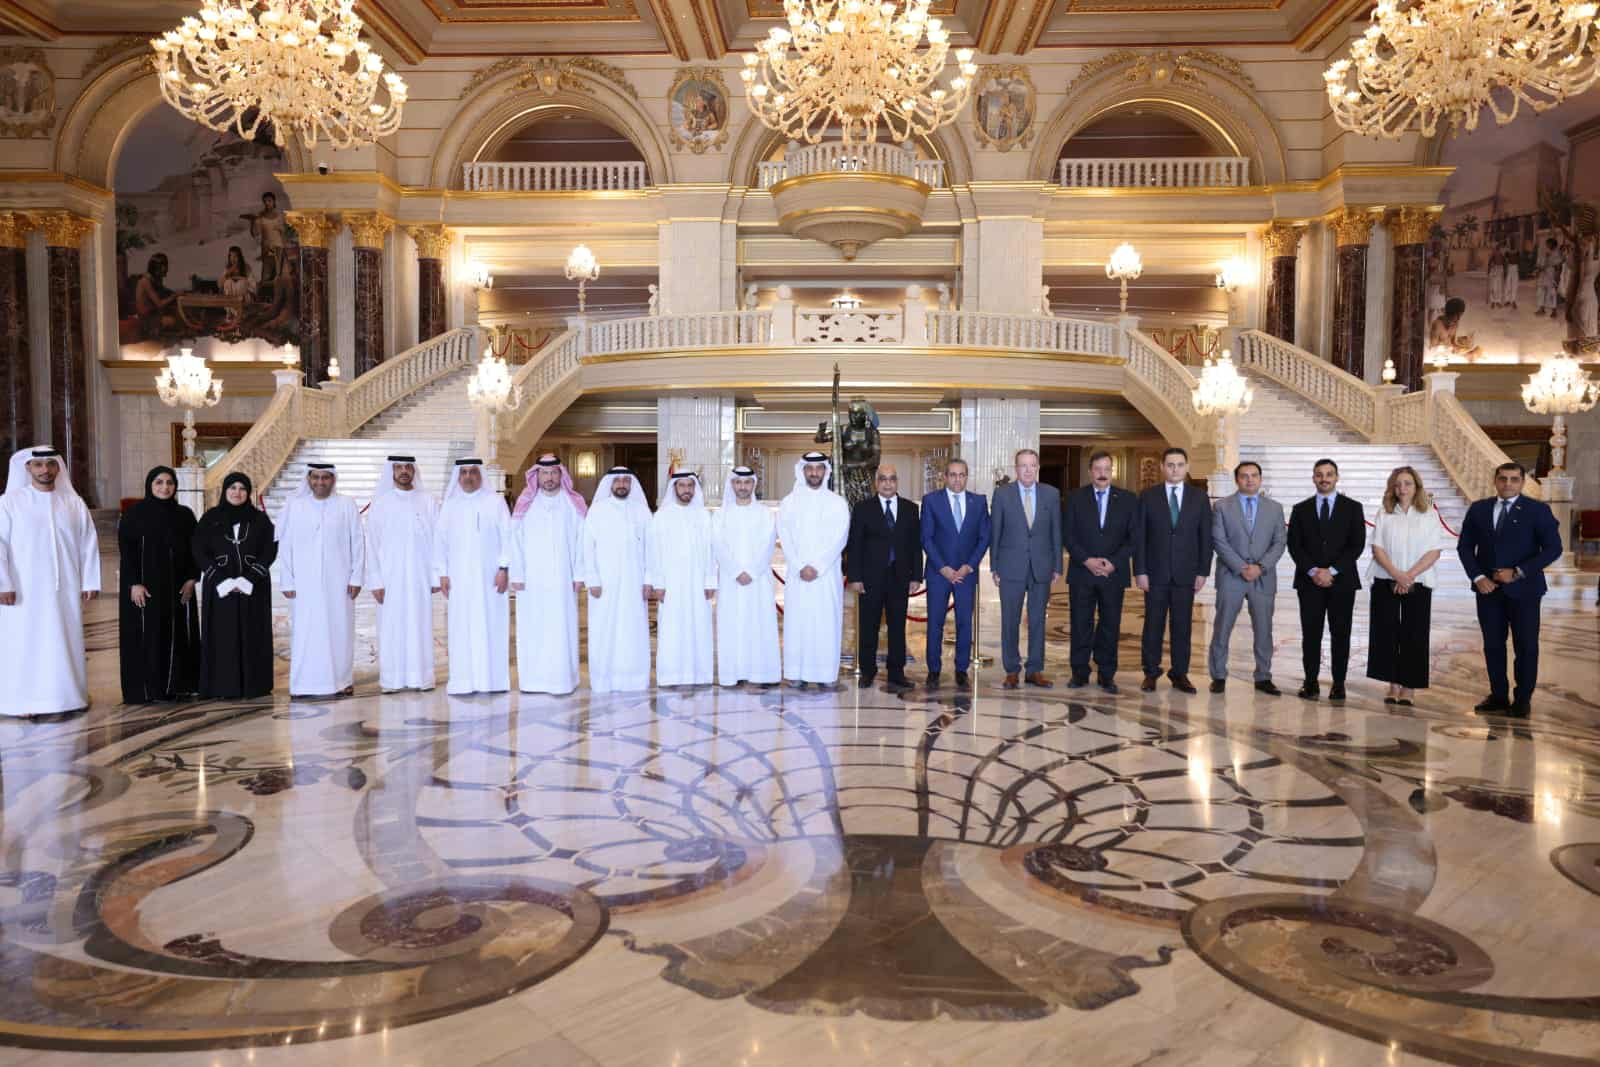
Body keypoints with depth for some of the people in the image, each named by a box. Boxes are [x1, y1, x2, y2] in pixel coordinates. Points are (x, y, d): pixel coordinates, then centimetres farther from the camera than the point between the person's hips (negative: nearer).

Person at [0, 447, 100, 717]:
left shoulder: (74, 503, 6)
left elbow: (89, 544, 7)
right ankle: (24, 700, 10)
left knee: (66, 642, 6)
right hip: (24, 589, -2)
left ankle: (67, 695, 16)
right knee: (24, 643, 2)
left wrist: (90, 582, 2)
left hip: (64, 588, 2)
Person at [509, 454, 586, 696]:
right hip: (531, 578, 1)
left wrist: (579, 575, -3)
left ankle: (562, 679, 4)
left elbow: (581, 541, 2)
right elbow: (516, 541, 3)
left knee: (562, 628, -2)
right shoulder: (525, 503, 5)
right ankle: (533, 679, 9)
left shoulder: (574, 504, 4)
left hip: (562, 577, -1)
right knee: (532, 628, 2)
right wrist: (517, 575, -4)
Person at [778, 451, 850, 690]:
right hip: (798, 575, 1)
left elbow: (839, 539, -4)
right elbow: (785, 538, 1)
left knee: (827, 622, -1)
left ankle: (827, 673, 5)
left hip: (827, 574, -1)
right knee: (797, 622, 0)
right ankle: (797, 673, 5)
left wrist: (817, 567, -12)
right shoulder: (789, 502, 7)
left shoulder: (837, 503, 4)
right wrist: (800, 567, -10)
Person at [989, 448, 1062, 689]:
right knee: (1010, 621, 2)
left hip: (1042, 567, 2)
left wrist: (1057, 567, 3)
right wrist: (994, 567, -1)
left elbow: (1056, 532, 6)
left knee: (1038, 621, 7)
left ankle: (1035, 670, 15)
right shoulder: (1002, 494, 0)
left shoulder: (1051, 494, 4)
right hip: (1011, 567, -1)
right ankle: (1011, 670, 12)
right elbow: (995, 532, 2)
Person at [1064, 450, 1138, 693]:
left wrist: (1113, 563, -10)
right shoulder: (1075, 499, 6)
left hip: (1114, 573, 0)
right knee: (1080, 624, 2)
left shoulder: (1128, 499, 6)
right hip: (1081, 573, 0)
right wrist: (1087, 561, -12)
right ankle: (1080, 673, 11)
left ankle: (1107, 675, 12)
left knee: (1110, 625, 4)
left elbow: (1134, 538, 2)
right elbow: (1069, 536, 2)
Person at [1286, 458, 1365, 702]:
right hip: (1309, 581, 1)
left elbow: (1357, 545, -2)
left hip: (1342, 580, -1)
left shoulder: (1352, 508, 6)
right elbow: (1294, 545, 3)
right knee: (1310, 634, 0)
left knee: (1340, 634, 2)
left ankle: (1339, 684, 8)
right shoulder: (1301, 509, 10)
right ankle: (1311, 683, 5)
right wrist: (1313, 571, -11)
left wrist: (1332, 571, -11)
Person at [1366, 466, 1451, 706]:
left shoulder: (1429, 515, 3)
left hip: (1418, 584, -1)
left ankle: (1407, 688, 5)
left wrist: (1410, 575, -13)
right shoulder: (1384, 514, 7)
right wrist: (1397, 574, -12)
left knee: (1413, 635, 0)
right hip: (1385, 582, 1)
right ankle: (1393, 685, 8)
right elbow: (1377, 548, 0)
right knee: (1386, 633, 0)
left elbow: (1434, 551, -3)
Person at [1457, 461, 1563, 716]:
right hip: (1488, 587, 3)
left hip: (1523, 588, -3)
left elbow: (1552, 548, -7)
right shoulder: (1478, 509, 6)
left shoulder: (1537, 510, -3)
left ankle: (1523, 699, 14)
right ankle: (1498, 695, 17)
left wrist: (1518, 572, -15)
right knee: (1492, 644, 8)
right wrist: (1477, 577, -6)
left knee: (1526, 646, 4)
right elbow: (1465, 546, 8)